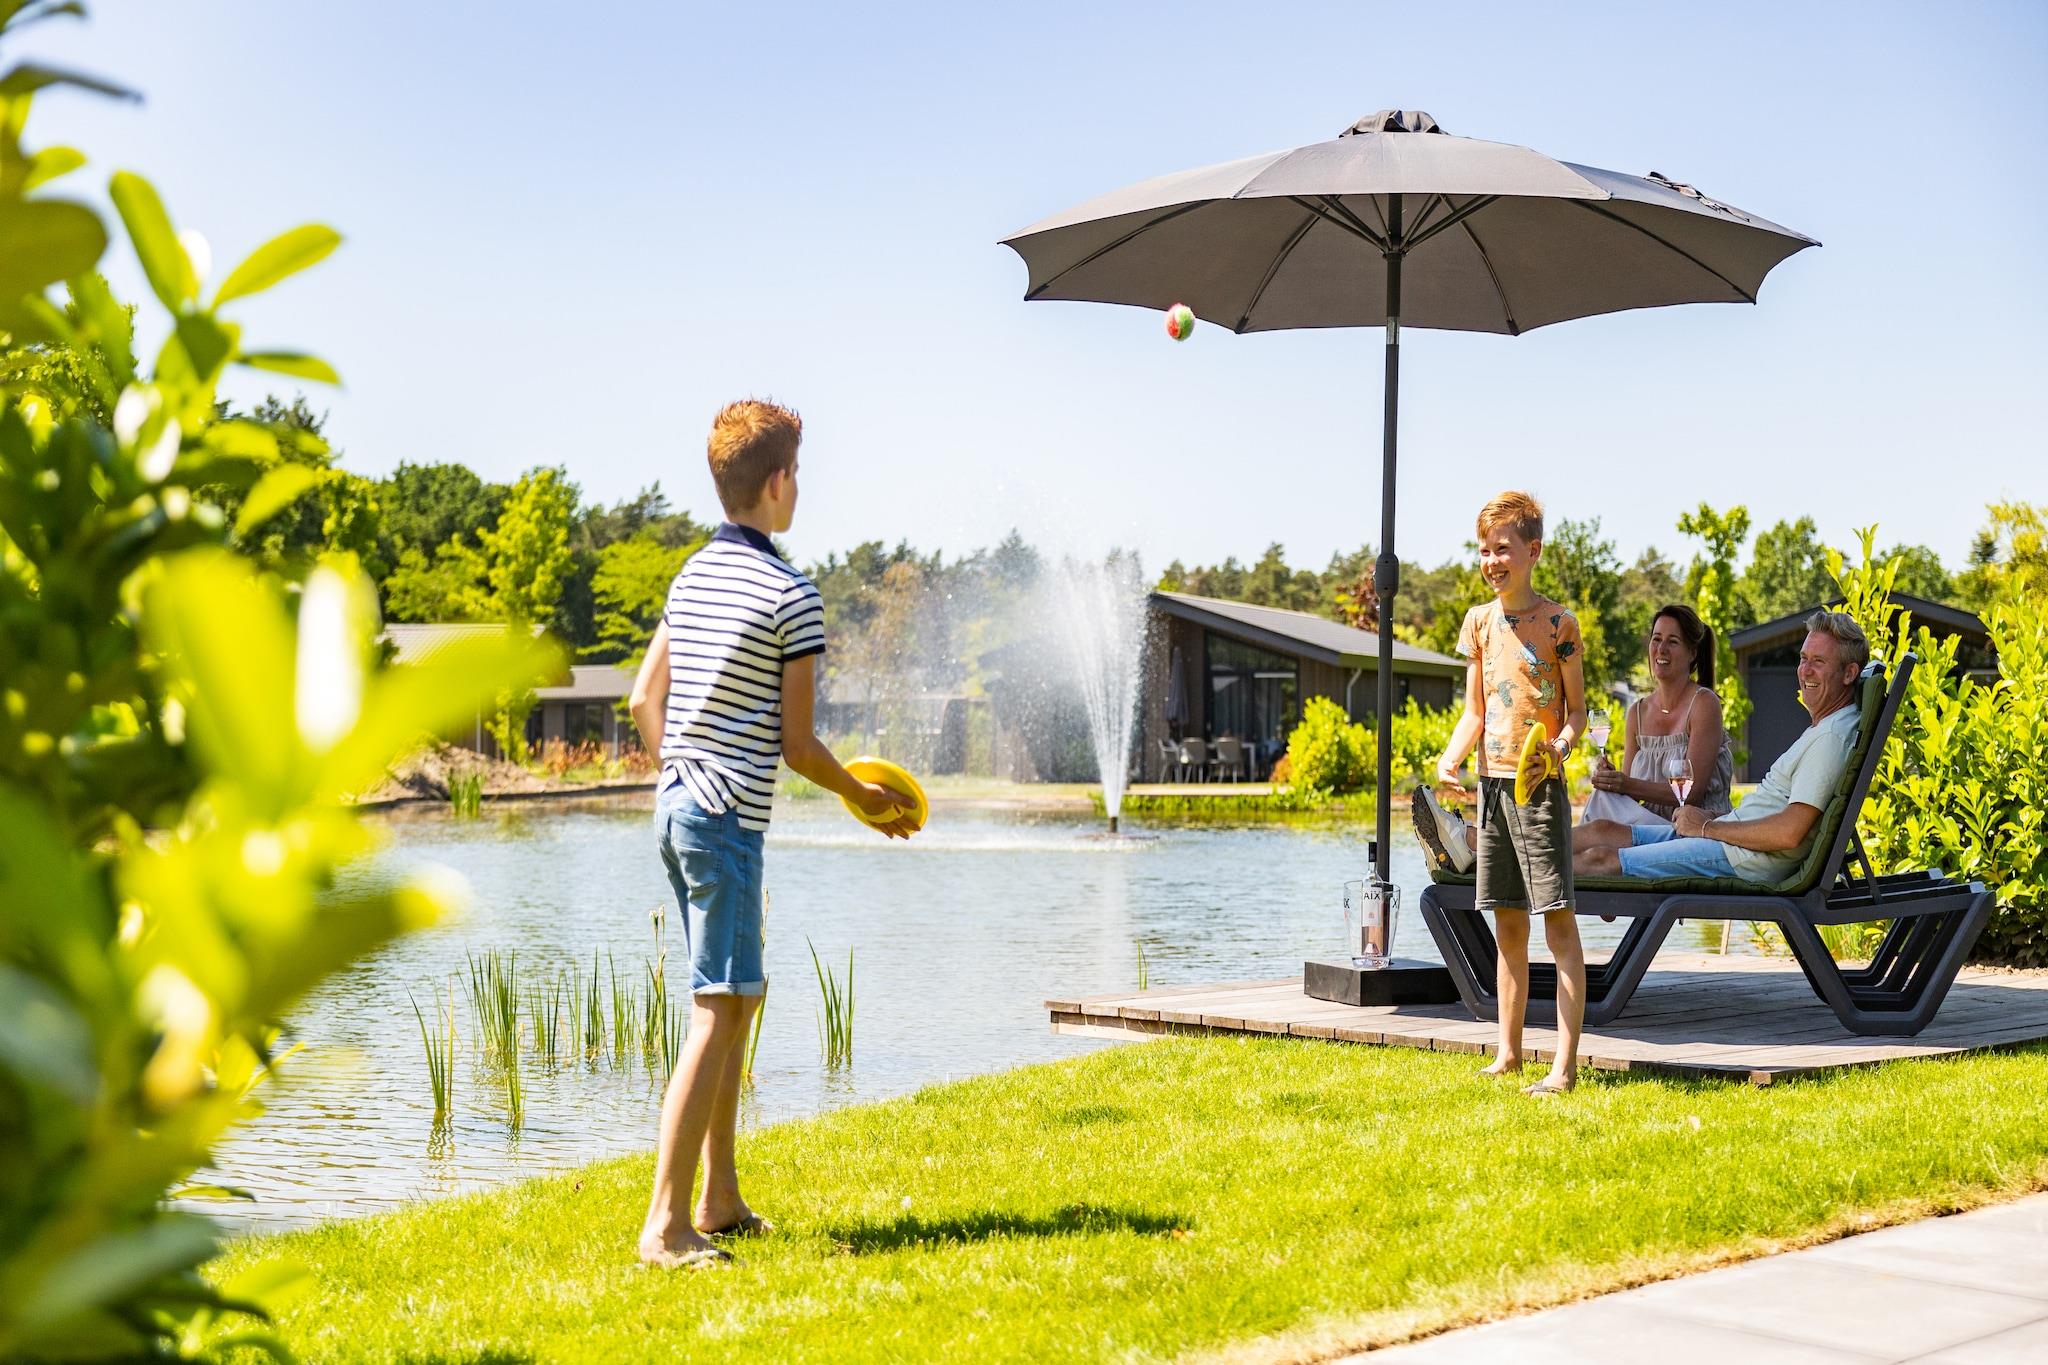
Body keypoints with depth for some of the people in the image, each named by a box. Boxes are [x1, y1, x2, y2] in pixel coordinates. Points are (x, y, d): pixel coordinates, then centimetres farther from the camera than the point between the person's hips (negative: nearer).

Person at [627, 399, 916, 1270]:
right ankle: (666, 1223, -15)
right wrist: (868, 800, 5)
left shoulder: (693, 576, 13)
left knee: (740, 999, 18)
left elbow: (644, 698, 17)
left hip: (677, 803, 9)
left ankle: (720, 1200, 22)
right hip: (729, 819, -9)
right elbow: (797, 743, -10)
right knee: (716, 1013, -10)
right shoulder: (790, 595, -11)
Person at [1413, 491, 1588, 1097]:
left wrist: (1561, 742, -22)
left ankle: (1566, 1063, -9)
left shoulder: (1558, 621, -3)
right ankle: (1508, 1052, 19)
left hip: (1540, 784, -6)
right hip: (1492, 781, 6)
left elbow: (1577, 708, -1)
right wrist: (1448, 763, -1)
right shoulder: (1479, 622, 12)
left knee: (1558, 919, -8)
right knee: (1507, 924, 11)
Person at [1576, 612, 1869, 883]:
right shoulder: (1821, 729, 19)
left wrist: (1707, 827, -13)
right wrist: (1711, 818, 9)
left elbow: (1789, 833, -24)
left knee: (1601, 860, -11)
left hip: (1745, 860, -10)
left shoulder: (1832, 737, -15)